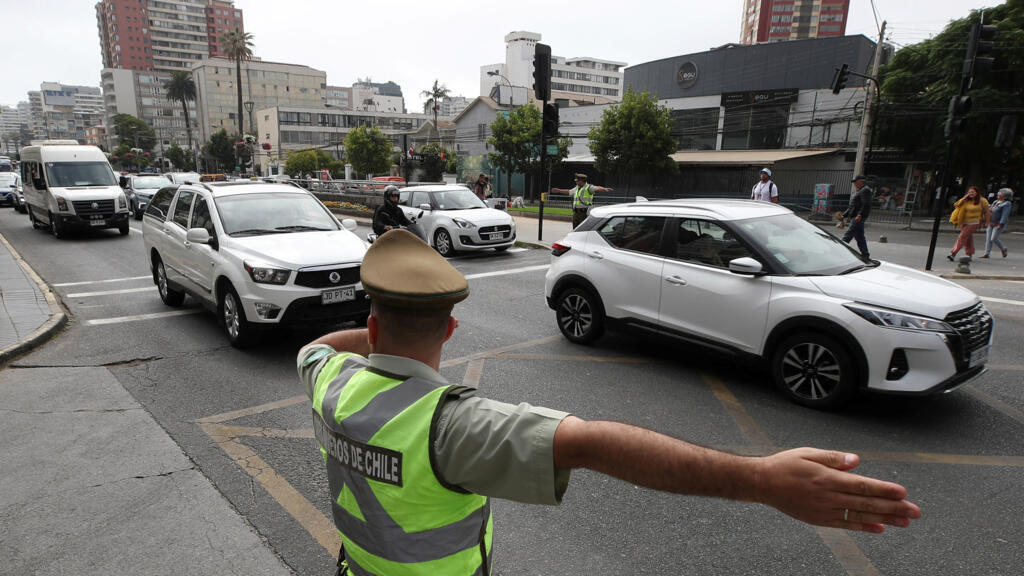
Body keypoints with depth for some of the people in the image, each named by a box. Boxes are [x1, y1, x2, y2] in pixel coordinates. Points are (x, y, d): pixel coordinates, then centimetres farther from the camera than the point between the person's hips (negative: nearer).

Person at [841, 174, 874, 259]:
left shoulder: (865, 190, -9)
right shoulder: (858, 191, 23)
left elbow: (866, 205, -20)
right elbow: (852, 206, 26)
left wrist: (860, 215, -28)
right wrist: (844, 215, 21)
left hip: (858, 218, -10)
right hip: (854, 217, 10)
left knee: (848, 235, -13)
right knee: (859, 236, 10)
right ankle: (865, 254, 14)